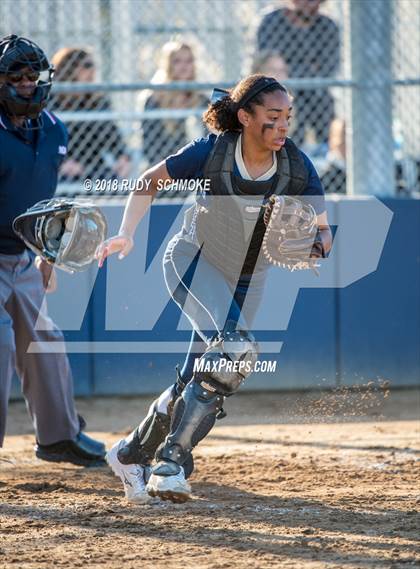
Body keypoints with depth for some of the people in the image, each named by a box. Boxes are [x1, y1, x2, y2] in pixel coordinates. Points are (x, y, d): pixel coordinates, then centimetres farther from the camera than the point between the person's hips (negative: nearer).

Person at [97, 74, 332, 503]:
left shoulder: (297, 167, -17)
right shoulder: (210, 153, -23)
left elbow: (324, 234, -11)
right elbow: (149, 181, -7)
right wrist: (126, 235, -19)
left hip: (246, 283, 4)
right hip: (193, 262, -4)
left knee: (199, 381, 4)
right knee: (236, 349, -29)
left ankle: (132, 455, 29)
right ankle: (172, 462, -25)